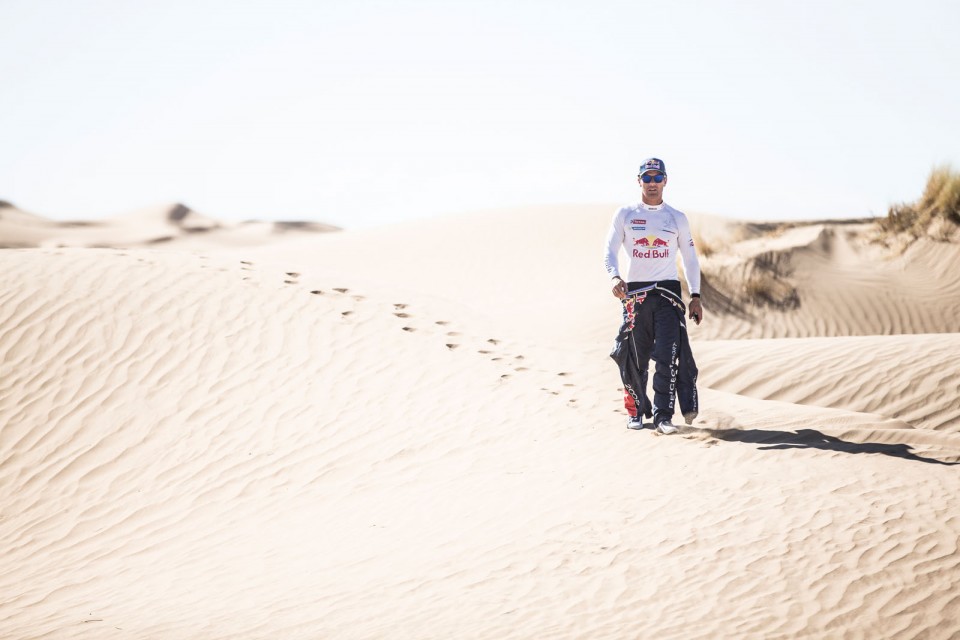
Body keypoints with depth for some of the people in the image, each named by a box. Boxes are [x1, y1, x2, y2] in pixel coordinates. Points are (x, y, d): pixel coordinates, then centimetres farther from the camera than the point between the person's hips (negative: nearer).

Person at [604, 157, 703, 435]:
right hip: (635, 292, 0)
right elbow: (610, 251, -1)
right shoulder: (625, 214, 6)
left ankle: (663, 416, -12)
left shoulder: (677, 218, 10)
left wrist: (695, 297, 6)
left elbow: (690, 258, 14)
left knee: (667, 355, -13)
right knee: (634, 358, 3)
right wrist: (615, 278, -21)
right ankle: (636, 411, 21)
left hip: (668, 291, 0)